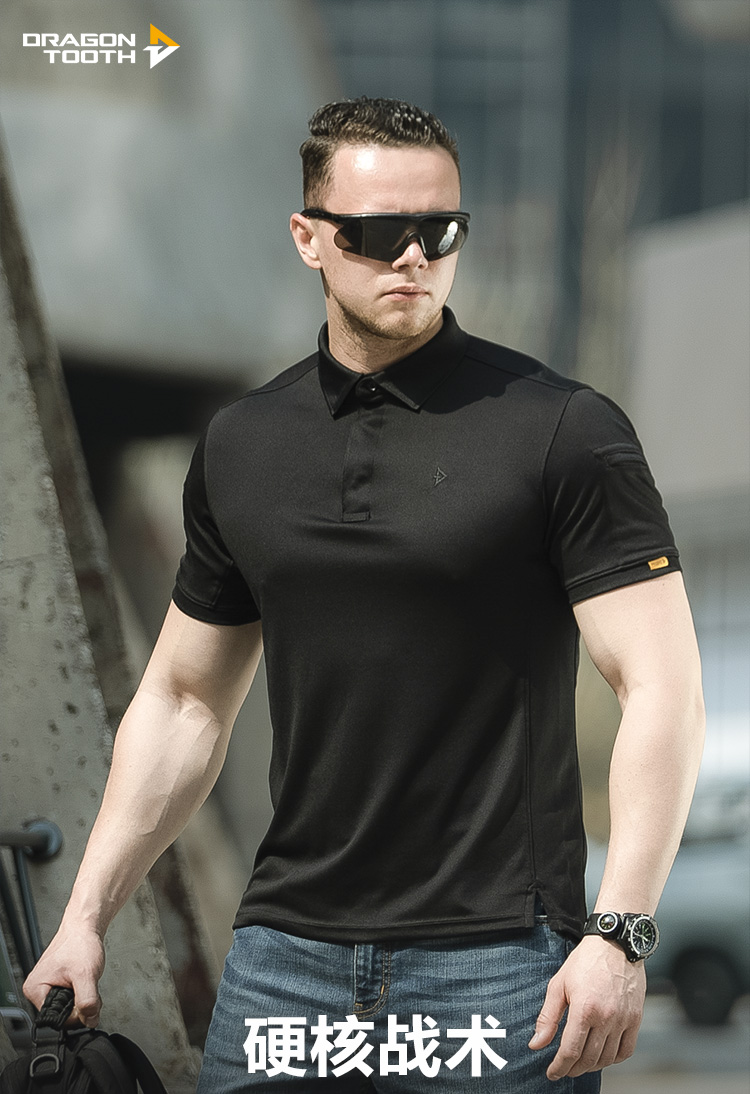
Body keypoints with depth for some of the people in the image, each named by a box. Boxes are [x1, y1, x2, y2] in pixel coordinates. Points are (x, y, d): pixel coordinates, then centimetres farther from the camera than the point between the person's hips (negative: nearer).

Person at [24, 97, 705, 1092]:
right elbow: (183, 701, 19)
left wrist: (619, 932, -18)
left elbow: (662, 688, -9)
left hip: (496, 956, -4)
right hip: (287, 952, 4)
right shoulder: (241, 447, 10)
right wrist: (86, 916, 13)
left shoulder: (563, 431, -5)